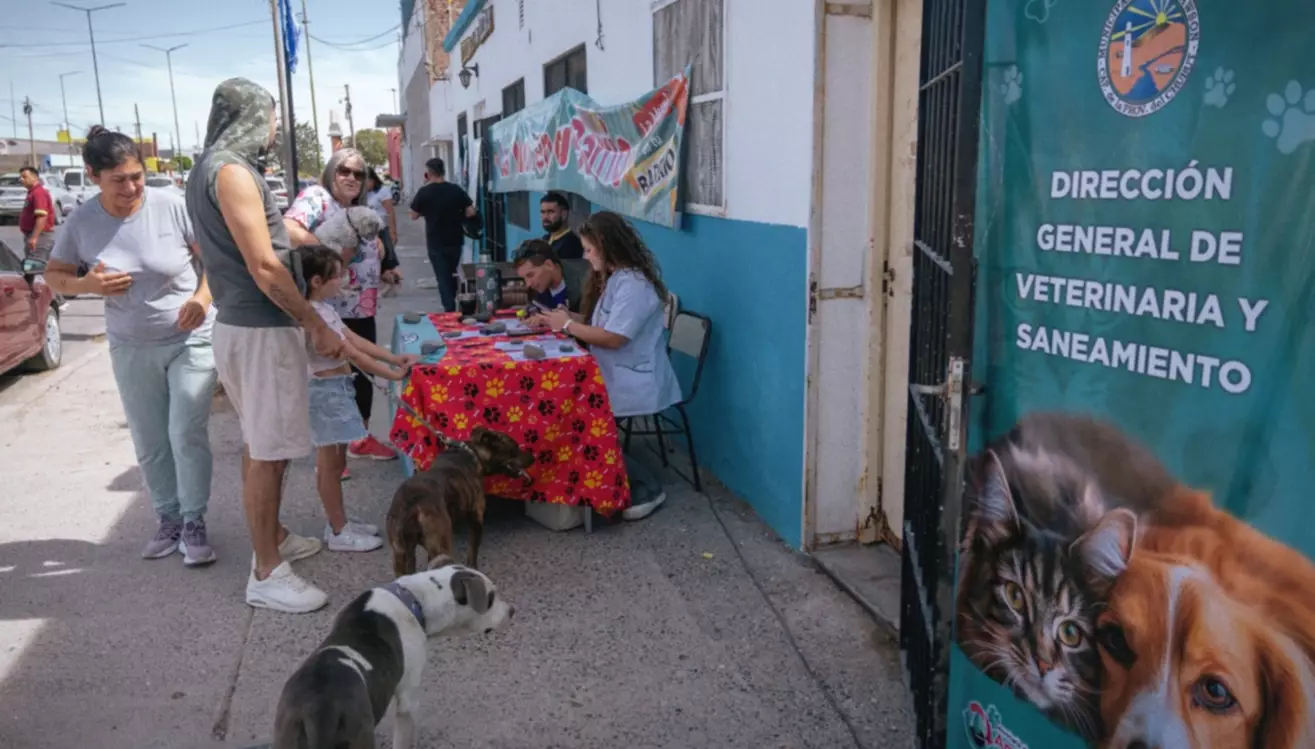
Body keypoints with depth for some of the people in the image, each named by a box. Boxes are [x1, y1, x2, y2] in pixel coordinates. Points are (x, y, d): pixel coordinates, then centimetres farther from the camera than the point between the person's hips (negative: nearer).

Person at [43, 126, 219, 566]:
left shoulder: (172, 206, -14)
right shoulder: (82, 221, -7)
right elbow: (53, 276, 4)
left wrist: (203, 297, -22)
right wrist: (88, 284, -17)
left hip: (191, 338, -3)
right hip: (131, 348, 3)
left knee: (187, 435, -5)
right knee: (149, 445, 11)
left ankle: (194, 522, 9)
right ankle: (168, 518, 27)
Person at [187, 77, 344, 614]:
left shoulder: (207, 169, 16)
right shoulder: (232, 171, -16)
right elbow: (264, 267, -21)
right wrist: (317, 326, -16)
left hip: (239, 322, 10)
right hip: (259, 328, -10)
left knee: (260, 444, 20)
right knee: (268, 452, -5)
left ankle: (273, 537, 34)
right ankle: (266, 574, 3)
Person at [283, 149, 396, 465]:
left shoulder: (359, 210, 16)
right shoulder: (315, 197, -10)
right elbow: (288, 231, -28)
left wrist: (385, 270, 10)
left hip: (363, 309, 9)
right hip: (331, 312, -8)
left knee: (363, 373, 17)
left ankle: (362, 437, 33)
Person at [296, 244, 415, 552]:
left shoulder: (324, 309, 9)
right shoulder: (313, 315, -22)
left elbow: (355, 339, 14)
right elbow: (354, 355, -20)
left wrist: (394, 358, 8)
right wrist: (394, 374, -15)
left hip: (335, 389, 10)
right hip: (327, 391, -10)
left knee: (330, 463, 17)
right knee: (332, 464, 0)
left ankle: (339, 523, 28)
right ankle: (339, 533, 10)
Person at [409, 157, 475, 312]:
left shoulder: (423, 192, -9)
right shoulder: (456, 190, -5)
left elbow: (414, 216, -1)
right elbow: (471, 212, -5)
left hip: (435, 241, -2)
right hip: (455, 239, 3)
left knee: (442, 276, 4)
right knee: (452, 274, 21)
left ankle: (449, 309, -2)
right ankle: (451, 304, 32)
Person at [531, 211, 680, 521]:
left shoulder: (634, 284, -18)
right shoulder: (617, 279, 16)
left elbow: (613, 338, -22)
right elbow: (600, 325, 15)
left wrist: (567, 325, -11)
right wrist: (561, 318, 2)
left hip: (634, 385, -9)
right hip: (616, 378, 10)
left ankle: (645, 488, -3)